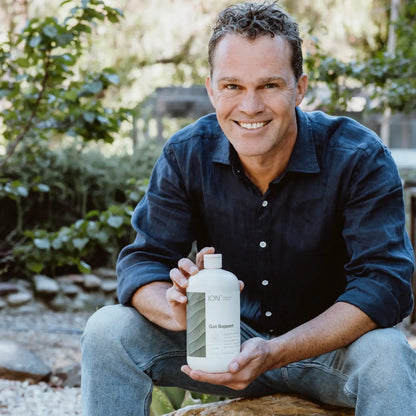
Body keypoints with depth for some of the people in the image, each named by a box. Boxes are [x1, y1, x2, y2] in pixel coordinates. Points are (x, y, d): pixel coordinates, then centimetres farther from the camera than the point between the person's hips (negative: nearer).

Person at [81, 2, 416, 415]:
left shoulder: (360, 159, -19)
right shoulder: (185, 155, -10)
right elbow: (142, 261, -12)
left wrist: (275, 353, -41)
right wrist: (178, 310, -39)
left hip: (326, 348, -2)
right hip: (227, 341, 3)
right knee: (109, 329, -18)